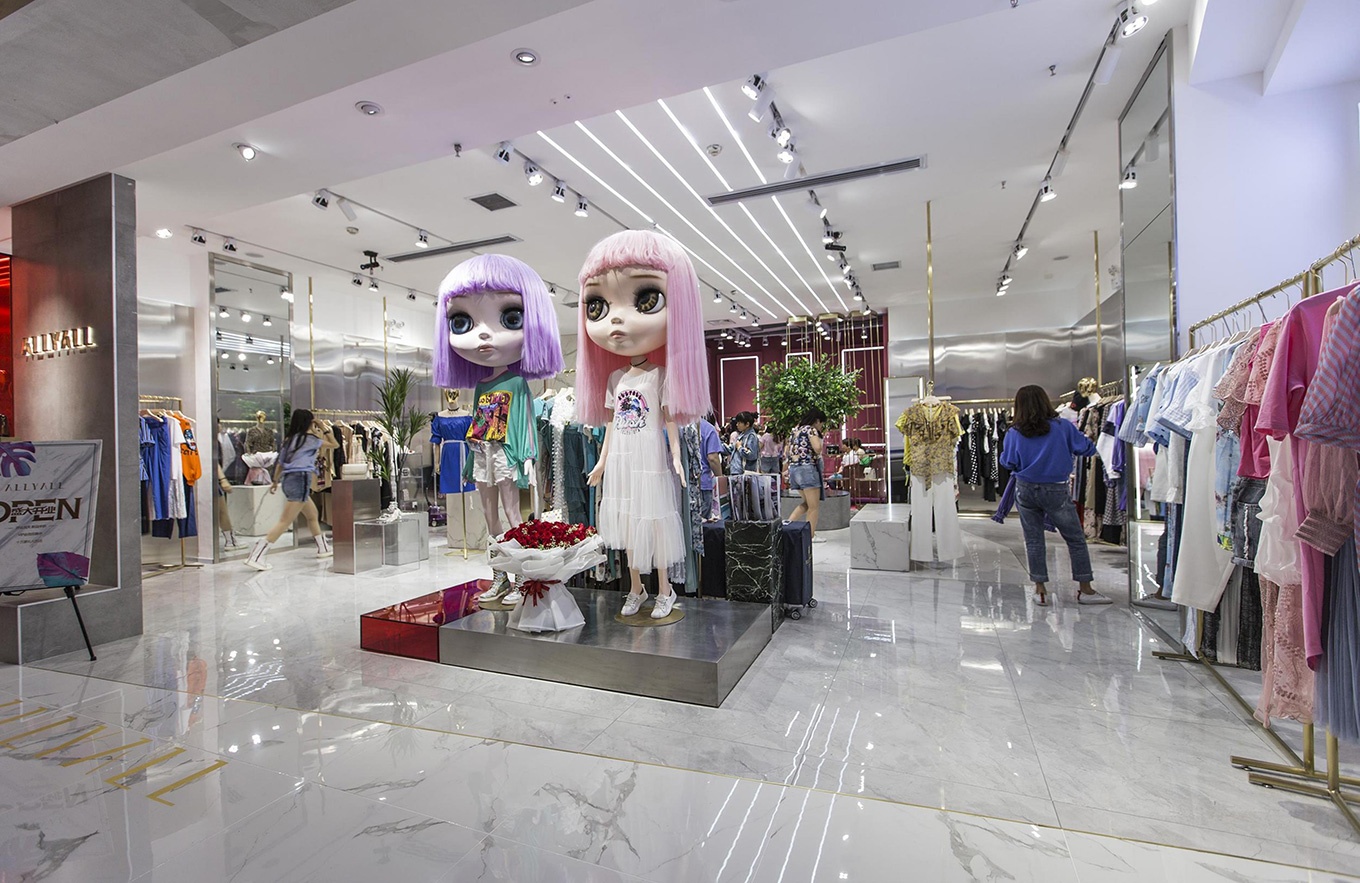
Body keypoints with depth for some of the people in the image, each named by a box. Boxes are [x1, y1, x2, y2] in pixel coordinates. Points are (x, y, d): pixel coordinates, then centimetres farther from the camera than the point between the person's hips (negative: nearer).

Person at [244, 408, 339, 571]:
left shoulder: (290, 439, 16)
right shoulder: (310, 439, -3)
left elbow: (280, 463, 18)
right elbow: (335, 445, 5)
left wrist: (276, 481, 26)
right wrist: (324, 429, 10)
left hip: (289, 479, 9)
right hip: (300, 480, -9)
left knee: (312, 515, 21)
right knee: (285, 522, -11)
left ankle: (323, 548, 32)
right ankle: (256, 556, -16)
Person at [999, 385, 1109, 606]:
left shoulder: (1014, 433, -6)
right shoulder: (1063, 427, -8)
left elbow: (1008, 463, 0)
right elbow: (1088, 449, 0)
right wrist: (1067, 447, 19)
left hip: (1025, 490, 1)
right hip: (1055, 490, -1)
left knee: (1033, 540, 9)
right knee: (1076, 539, 13)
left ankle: (1040, 589, 14)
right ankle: (1085, 589, 20)